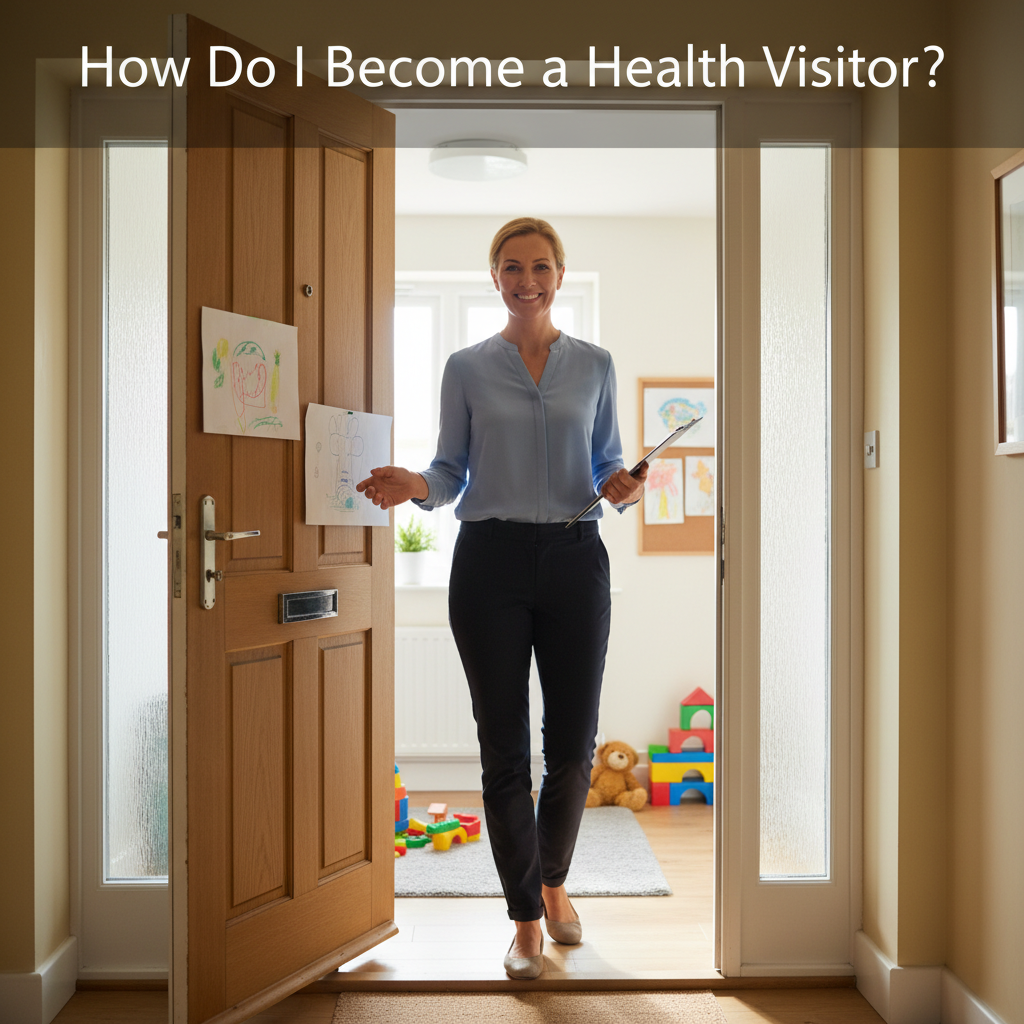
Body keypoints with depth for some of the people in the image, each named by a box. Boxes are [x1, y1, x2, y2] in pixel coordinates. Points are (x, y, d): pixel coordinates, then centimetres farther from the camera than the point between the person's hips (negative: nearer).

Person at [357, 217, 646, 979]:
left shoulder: (595, 365, 8)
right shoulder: (467, 368, 5)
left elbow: (608, 461, 11)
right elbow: (451, 469, 7)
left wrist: (625, 485, -11)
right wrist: (414, 487, -14)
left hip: (575, 559, 1)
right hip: (490, 560, -1)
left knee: (573, 744, 6)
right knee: (504, 746, 2)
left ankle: (554, 880, 34)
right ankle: (526, 917, 18)